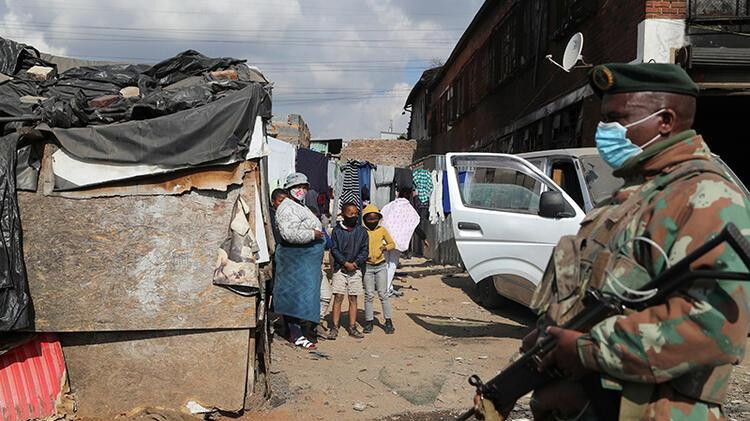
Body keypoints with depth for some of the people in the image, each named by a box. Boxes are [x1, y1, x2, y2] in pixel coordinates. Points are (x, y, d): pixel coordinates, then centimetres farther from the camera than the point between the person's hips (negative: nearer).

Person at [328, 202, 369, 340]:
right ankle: (334, 327, 0)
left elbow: (365, 250, 3)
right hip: (340, 268, -2)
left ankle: (352, 328, 11)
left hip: (356, 269, 2)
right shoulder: (337, 230, 0)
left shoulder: (362, 231, 4)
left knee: (353, 298, 6)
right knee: (338, 297, -4)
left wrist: (355, 263, -9)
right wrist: (345, 263, -11)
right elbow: (334, 250, -2)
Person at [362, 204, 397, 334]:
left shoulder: (382, 230, 4)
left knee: (383, 293, 1)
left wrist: (385, 247, -7)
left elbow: (392, 244, 14)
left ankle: (388, 321, 8)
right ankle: (369, 321, 12)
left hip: (381, 266, 1)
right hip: (367, 266, -1)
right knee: (369, 295, 2)